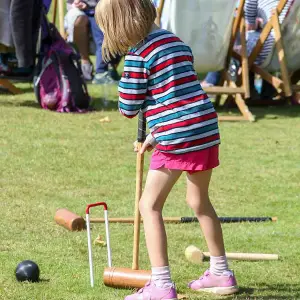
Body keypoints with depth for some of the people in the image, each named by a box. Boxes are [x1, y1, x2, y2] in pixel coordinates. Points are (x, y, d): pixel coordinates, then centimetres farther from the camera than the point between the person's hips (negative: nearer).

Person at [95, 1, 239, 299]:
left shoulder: (137, 54, -9)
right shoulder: (176, 42, 17)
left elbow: (128, 108, -6)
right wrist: (156, 135, 23)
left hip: (178, 138, -8)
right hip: (207, 128, 8)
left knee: (150, 205, -2)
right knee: (199, 200, 25)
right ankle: (221, 273, 35)